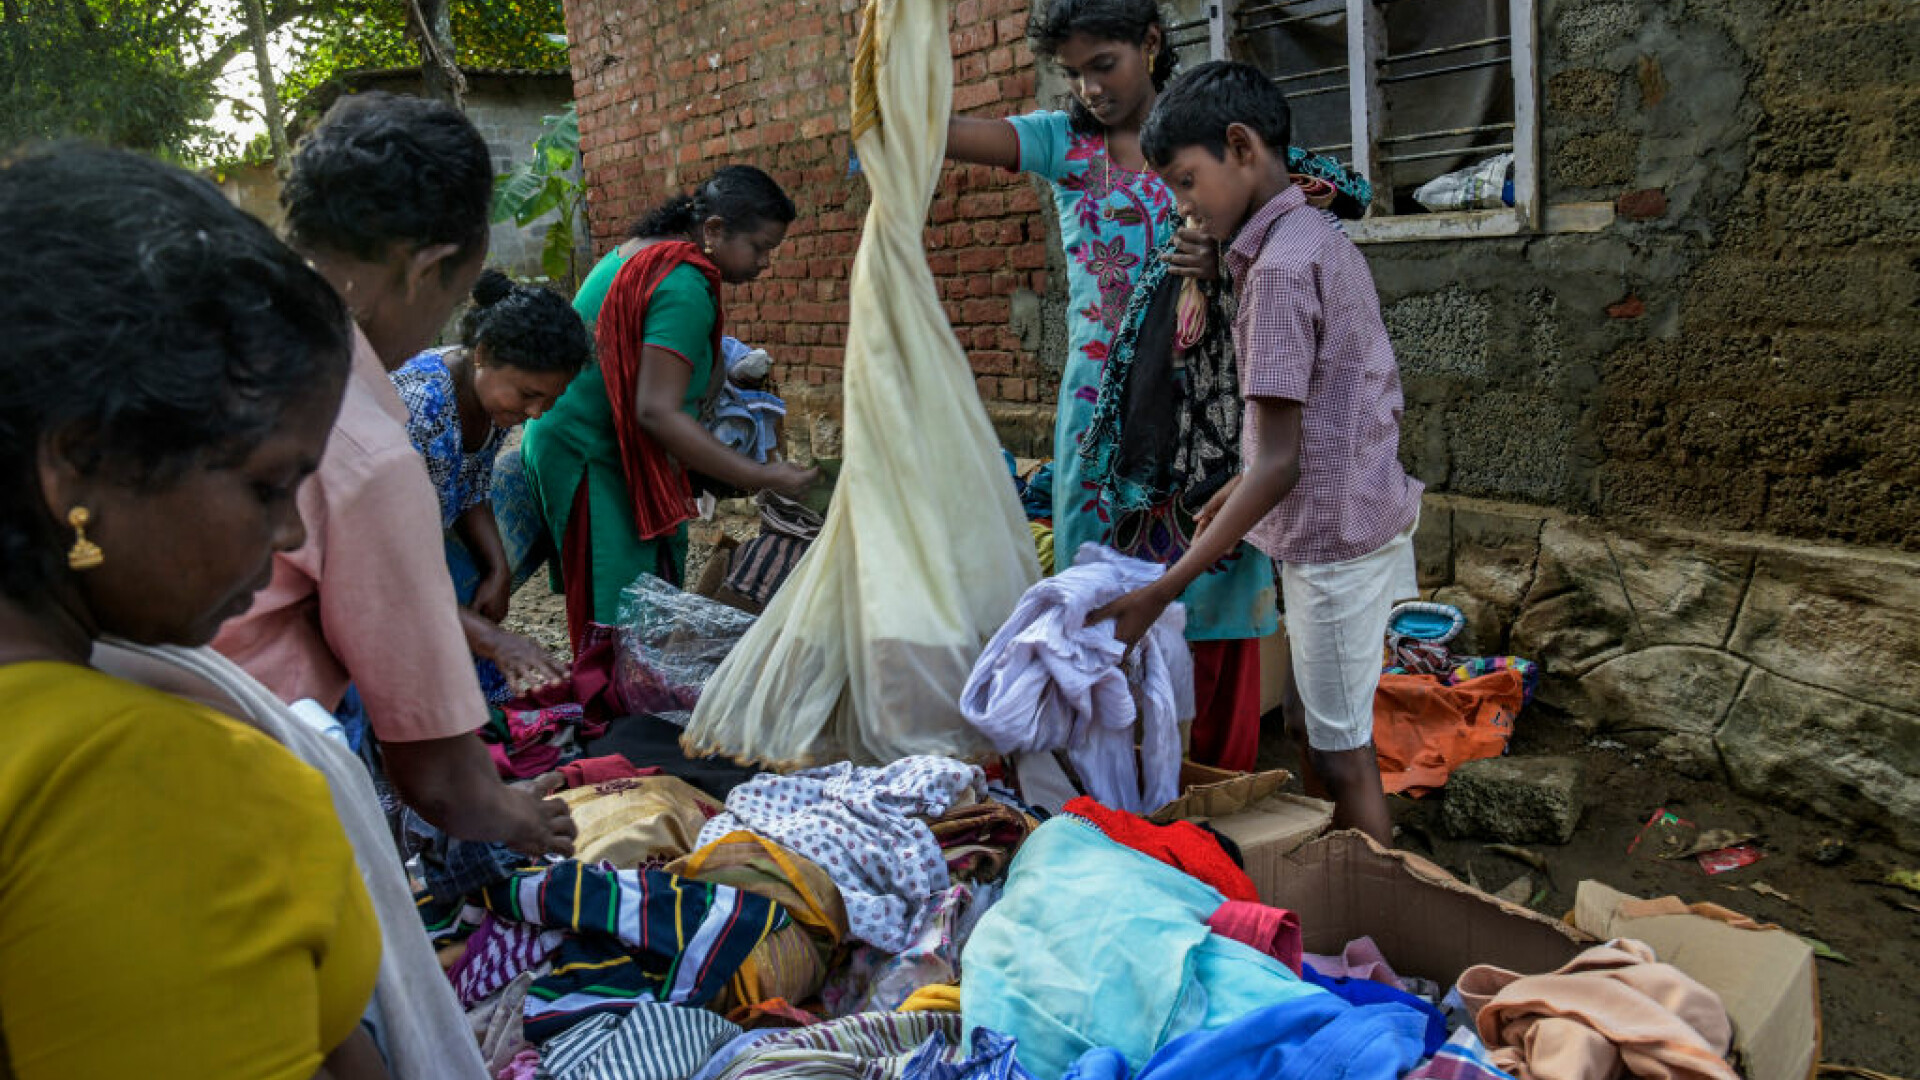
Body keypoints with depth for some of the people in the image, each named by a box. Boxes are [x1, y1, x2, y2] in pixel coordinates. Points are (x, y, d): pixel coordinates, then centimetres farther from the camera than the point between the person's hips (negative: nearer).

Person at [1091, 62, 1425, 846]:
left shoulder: (1279, 265, -21)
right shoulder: (1324, 242, 10)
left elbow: (1278, 465, -24)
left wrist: (1163, 590, -23)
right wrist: (1235, 495, 20)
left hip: (1334, 540, -10)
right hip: (1363, 519, 10)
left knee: (1343, 757, 2)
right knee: (1321, 735, 18)